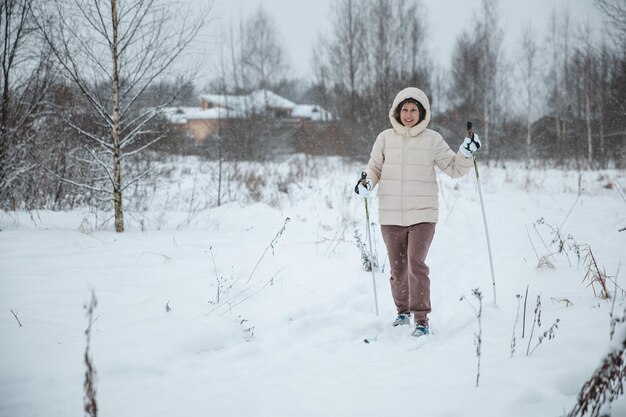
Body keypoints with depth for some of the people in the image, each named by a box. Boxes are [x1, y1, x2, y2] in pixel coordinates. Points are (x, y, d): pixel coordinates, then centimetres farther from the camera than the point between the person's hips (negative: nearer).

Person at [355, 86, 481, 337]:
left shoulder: (432, 140, 1)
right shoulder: (385, 138, 4)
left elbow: (454, 169, 6)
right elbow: (375, 168, 13)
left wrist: (466, 154, -12)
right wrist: (366, 182, -7)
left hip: (422, 214, -2)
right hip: (391, 216, 2)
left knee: (416, 264, -15)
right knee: (397, 269, 11)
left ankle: (421, 319, -9)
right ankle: (403, 311, 31)